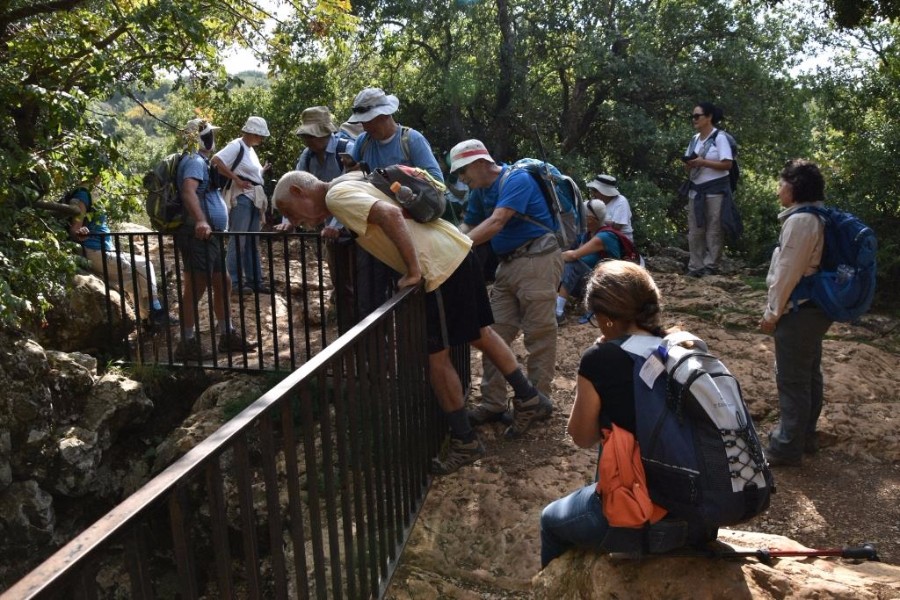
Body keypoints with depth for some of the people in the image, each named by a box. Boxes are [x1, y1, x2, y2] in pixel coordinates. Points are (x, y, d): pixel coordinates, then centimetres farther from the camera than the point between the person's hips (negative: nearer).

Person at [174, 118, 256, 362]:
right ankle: (187, 343, 1)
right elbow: (188, 191, -30)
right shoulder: (195, 161, -12)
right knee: (195, 288, -6)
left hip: (209, 238, 11)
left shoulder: (200, 161, 21)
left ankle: (227, 335, 26)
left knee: (222, 284, 16)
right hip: (198, 235, -11)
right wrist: (200, 220, -44)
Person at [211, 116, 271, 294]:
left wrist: (262, 172, 7)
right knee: (238, 241, -5)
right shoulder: (236, 146, -10)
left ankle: (254, 280, 18)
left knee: (252, 241, 12)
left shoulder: (250, 149, 17)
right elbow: (215, 161, -22)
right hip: (241, 197, -9)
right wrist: (236, 180, -21)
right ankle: (235, 282, 0)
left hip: (254, 198, 9)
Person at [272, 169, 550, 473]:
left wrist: (413, 271, -20)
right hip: (457, 249, 9)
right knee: (480, 334, 22)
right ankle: (529, 397, 34)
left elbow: (390, 214, -25)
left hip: (441, 264, -9)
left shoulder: (335, 195, -10)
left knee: (435, 357, 3)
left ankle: (465, 442, 15)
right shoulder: (351, 182, 17)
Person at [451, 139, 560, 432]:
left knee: (538, 335, -2)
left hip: (537, 261, -9)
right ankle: (493, 402, 12)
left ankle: (537, 401, 9)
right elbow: (468, 226, 12)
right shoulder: (479, 191, 14)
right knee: (495, 334, 5)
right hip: (508, 264, 9)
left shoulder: (516, 180, -14)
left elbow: (496, 223, -24)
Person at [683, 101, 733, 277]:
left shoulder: (719, 138, -7)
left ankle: (711, 266, 3)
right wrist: (689, 164, -7)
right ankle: (696, 266, 11)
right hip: (696, 189, 7)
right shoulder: (694, 139, 12)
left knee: (713, 230, -2)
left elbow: (727, 164, -14)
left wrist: (703, 162, -19)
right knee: (695, 230, 6)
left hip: (715, 190, -7)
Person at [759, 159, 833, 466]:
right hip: (814, 307, 10)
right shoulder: (818, 217, 11)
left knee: (791, 379, -1)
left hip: (798, 312, -10)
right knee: (808, 374, 19)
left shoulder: (800, 220, -21)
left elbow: (787, 272, -21)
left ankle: (787, 447, 8)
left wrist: (772, 313, -12)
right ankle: (804, 435, 32)